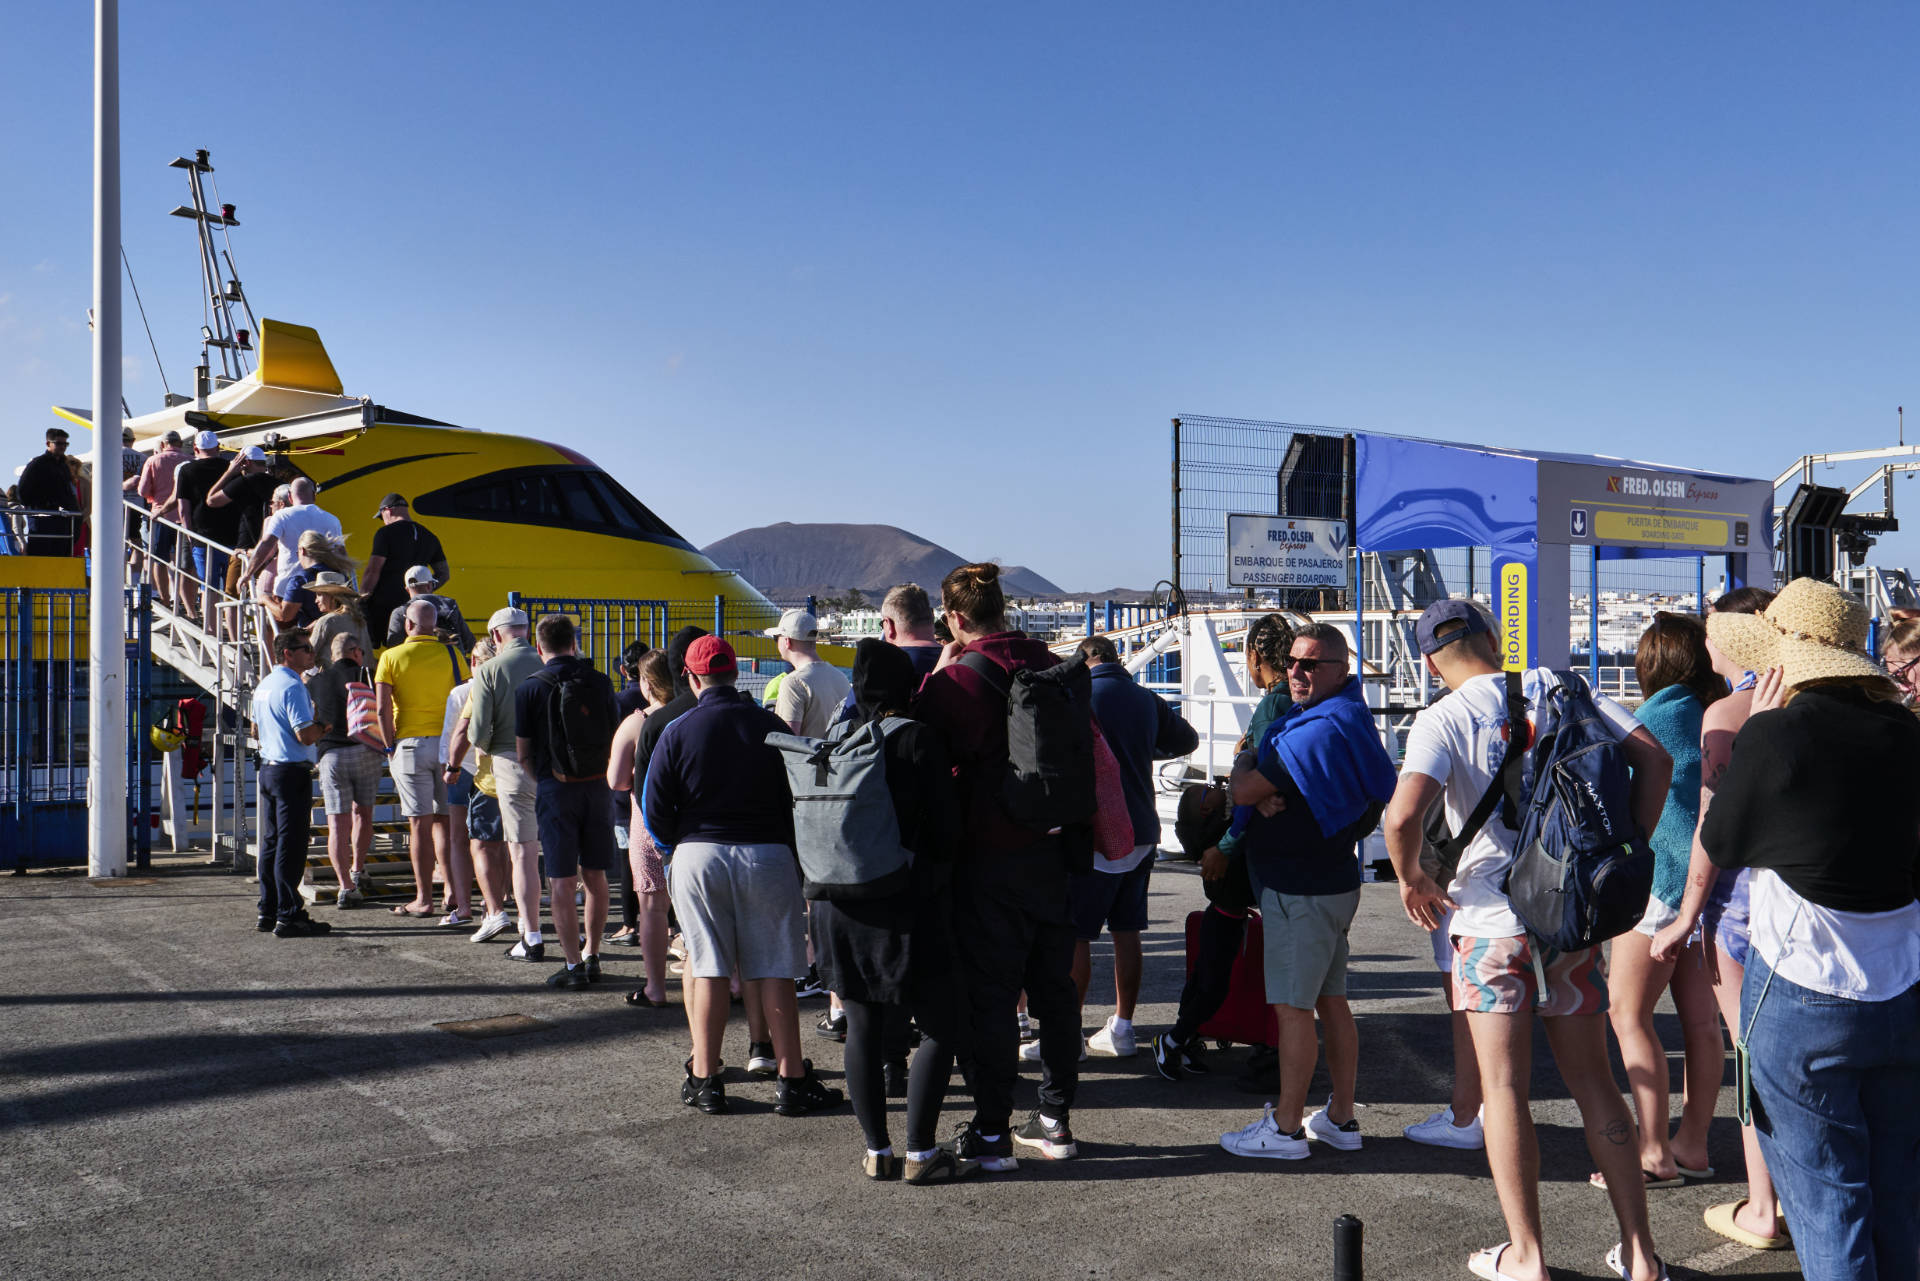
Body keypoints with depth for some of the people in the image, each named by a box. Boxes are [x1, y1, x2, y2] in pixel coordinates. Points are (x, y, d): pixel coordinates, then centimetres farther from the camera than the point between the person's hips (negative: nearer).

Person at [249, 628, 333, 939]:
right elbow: (306, 736, -22)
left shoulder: (264, 685, 14)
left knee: (271, 842, 14)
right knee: (291, 845, -7)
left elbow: (256, 730, 24)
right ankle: (288, 916, -5)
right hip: (292, 772, -10)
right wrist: (323, 727, -3)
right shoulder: (292, 686, -16)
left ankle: (268, 912, 20)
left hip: (268, 768, 10)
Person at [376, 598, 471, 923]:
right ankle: (454, 893, 5)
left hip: (411, 743, -2)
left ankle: (424, 899, 4)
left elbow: (383, 708, -9)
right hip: (448, 742, 2)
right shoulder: (451, 654, 4)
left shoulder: (391, 657, -1)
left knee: (420, 823, 1)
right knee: (444, 821, 9)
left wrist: (391, 748, 0)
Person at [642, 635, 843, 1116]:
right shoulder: (771, 726, 1)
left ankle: (705, 1080, 12)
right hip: (767, 854, 0)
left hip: (698, 856, 0)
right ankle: (791, 1081, 7)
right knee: (775, 971, 4)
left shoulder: (677, 733, -3)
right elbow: (798, 795, 4)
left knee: (707, 970, 6)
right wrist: (791, 852, 16)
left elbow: (655, 811, -2)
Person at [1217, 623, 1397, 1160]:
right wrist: (1266, 795, -10)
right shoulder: (1344, 720, 13)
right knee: (1331, 999, 14)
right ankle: (1341, 1118, 22)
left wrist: (1245, 764, 3)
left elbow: (1242, 790, -18)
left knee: (1292, 1006, -4)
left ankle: (1286, 1127, 3)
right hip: (1332, 880, 10)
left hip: (1300, 890, -10)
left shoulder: (1320, 730, -21)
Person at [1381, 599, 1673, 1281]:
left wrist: (1411, 879, -6)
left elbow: (1403, 815, -24)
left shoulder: (1442, 719, -9)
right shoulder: (1558, 688, 3)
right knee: (1592, 1079, 14)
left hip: (1492, 918, -4)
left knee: (1503, 1088, 5)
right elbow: (1653, 757, -1)